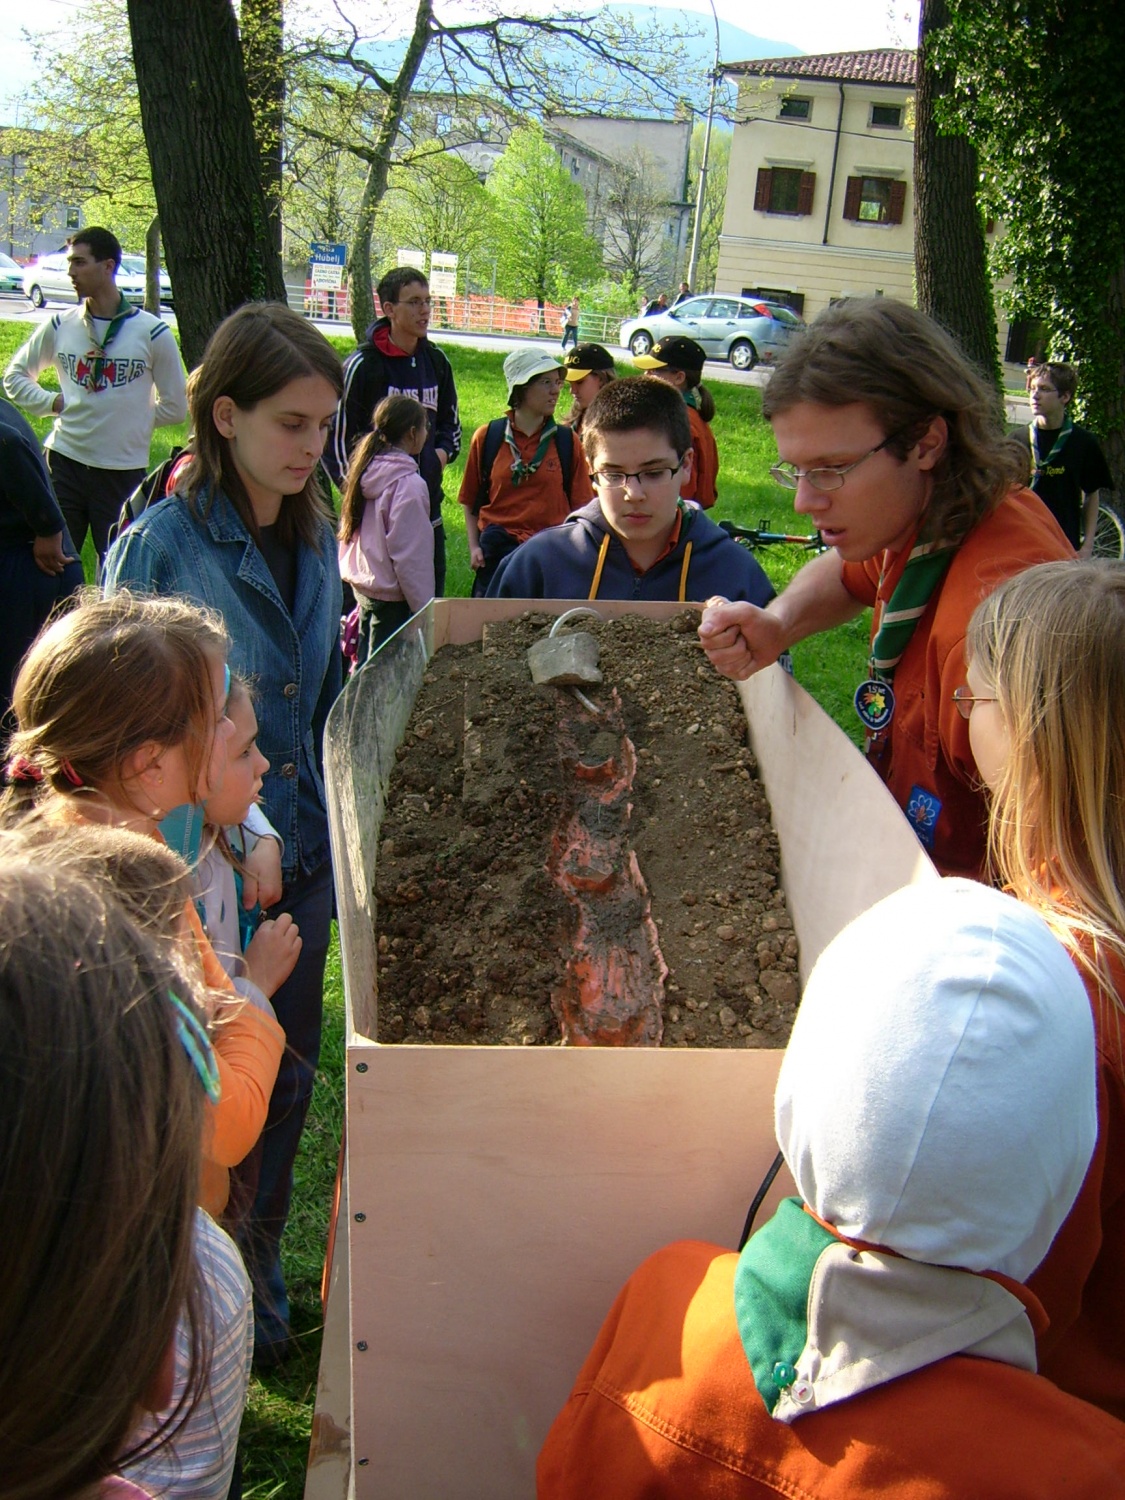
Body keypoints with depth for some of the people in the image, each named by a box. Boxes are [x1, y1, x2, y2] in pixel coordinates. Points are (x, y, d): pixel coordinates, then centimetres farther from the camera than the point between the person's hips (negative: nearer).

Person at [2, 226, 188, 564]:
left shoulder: (152, 332, -3)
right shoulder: (59, 325, 4)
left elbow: (175, 407, 3)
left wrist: (126, 418, -2)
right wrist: (52, 402, 1)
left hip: (123, 470, -2)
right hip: (64, 460, 2)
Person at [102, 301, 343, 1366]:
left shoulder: (316, 542, 4)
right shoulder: (159, 546, -15)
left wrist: (329, 842, 11)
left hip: (296, 862, 6)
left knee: (287, 1080, 16)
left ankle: (257, 1273, 39)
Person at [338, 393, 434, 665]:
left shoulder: (365, 469, 5)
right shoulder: (408, 484, -19)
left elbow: (348, 532, 13)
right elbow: (411, 556, -19)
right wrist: (425, 612, -14)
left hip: (361, 585, 9)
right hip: (392, 599, -9)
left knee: (365, 670, 19)